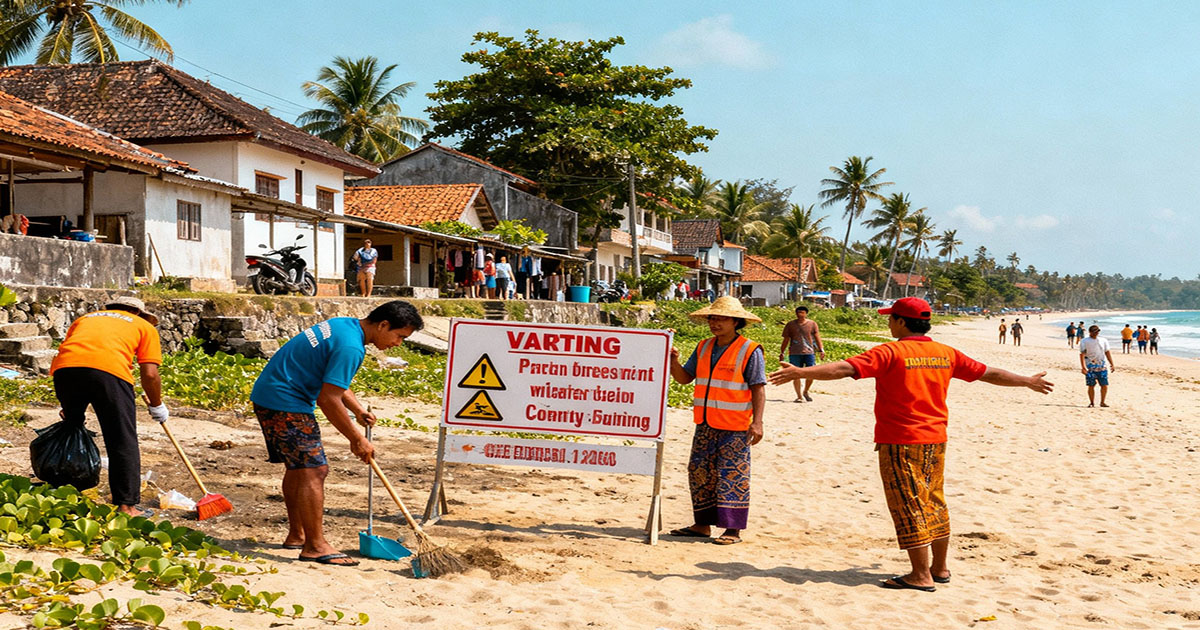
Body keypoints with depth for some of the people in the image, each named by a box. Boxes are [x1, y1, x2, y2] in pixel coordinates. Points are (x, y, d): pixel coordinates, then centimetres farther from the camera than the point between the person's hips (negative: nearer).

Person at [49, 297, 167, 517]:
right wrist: (157, 406, 29)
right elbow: (149, 374, 14)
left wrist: (67, 406, 37)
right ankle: (126, 506, 2)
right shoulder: (145, 327, 26)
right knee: (123, 441, 4)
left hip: (64, 367, 4)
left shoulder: (86, 318, 37)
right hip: (108, 369, -4)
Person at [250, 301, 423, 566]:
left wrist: (358, 410, 12)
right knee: (313, 470, -10)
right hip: (285, 402, -11)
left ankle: (296, 535, 29)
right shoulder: (350, 347, -22)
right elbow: (328, 399, -23)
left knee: (297, 467, 18)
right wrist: (357, 439, -14)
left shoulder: (344, 325, 10)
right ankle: (315, 546, -5)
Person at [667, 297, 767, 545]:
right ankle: (702, 525, 20)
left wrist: (757, 422, -16)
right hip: (705, 425, 7)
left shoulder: (749, 351, -7)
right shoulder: (704, 348, 11)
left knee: (732, 476, -3)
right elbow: (685, 377, 12)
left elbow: (758, 388, -9)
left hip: (735, 428, -6)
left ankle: (733, 530, 3)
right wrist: (674, 362, -8)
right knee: (700, 473, 10)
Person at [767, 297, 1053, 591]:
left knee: (909, 507, -2)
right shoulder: (945, 354, 8)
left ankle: (921, 576, 1)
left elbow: (845, 368, -23)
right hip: (935, 441, 7)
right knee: (934, 503, 17)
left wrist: (801, 372, -26)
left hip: (900, 443, -7)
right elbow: (989, 373, 17)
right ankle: (939, 568, 26)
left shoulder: (892, 352, -12)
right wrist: (1029, 381, 32)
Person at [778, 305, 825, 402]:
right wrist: (781, 353, 12)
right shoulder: (790, 325, 10)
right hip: (794, 353, 0)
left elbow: (817, 337, 6)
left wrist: (821, 350, -5)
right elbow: (786, 340, 14)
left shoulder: (812, 324, 8)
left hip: (809, 352, 0)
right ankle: (799, 396, 4)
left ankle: (805, 392, 18)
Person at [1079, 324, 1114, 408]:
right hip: (1090, 368, -3)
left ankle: (1102, 402, 15)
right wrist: (1083, 367, -14)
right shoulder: (1084, 342, 0)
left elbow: (1107, 353, 15)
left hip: (1102, 367, 3)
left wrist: (1112, 364, 9)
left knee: (1105, 385, -1)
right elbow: (1082, 355, -5)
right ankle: (1092, 403, 13)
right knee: (1091, 386, -1)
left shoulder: (1103, 340, 12)